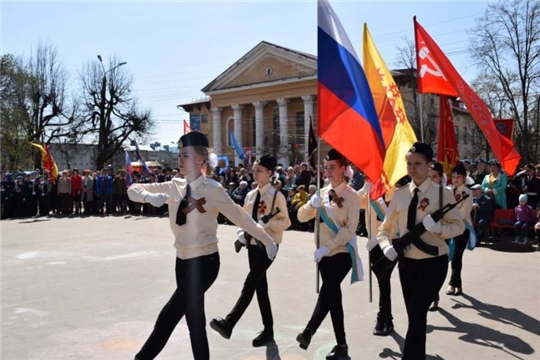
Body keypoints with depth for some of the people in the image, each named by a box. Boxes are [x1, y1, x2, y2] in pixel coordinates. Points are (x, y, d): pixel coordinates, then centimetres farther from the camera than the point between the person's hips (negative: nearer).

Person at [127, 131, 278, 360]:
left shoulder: (212, 189, -13)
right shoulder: (175, 187, 2)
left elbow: (241, 218, -7)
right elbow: (133, 190, 4)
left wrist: (268, 241, -2)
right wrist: (149, 196, -18)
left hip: (205, 261, -6)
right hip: (183, 260, 6)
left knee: (170, 313, -12)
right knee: (194, 320, 15)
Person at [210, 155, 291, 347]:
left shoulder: (277, 196, -9)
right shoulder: (250, 195, 10)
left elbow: (285, 222, -11)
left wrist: (267, 223, -26)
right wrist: (241, 232, -1)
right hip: (252, 244, 7)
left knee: (250, 283, -15)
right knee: (260, 286, 11)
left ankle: (228, 324, -19)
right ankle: (268, 331, 21)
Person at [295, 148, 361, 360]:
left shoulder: (351, 195, -9)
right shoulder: (322, 193, 8)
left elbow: (350, 230, -15)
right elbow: (301, 217, 6)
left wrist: (327, 247, -22)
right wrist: (311, 204, -14)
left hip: (342, 252, -6)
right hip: (324, 254, 6)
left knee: (327, 291, -23)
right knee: (334, 296, 10)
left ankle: (309, 331, -21)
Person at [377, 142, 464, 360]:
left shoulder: (442, 193, -8)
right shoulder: (400, 195, 1)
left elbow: (459, 226, -6)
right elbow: (385, 228, 6)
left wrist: (437, 227, -26)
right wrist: (387, 246, -14)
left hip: (434, 262, -4)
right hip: (407, 262, 4)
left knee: (417, 314, -11)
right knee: (414, 315, 15)